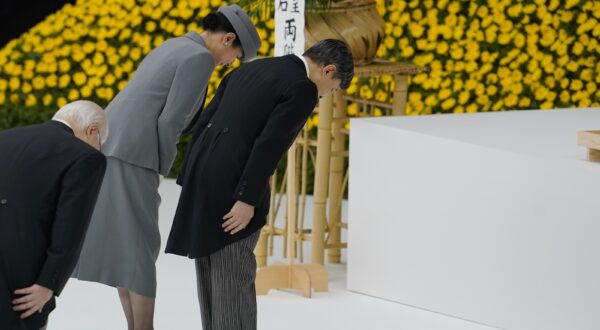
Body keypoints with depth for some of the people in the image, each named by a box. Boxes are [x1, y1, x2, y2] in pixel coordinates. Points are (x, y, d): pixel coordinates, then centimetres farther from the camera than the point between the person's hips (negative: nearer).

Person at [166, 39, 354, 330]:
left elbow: (204, 122, 16)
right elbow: (268, 146, -18)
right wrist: (247, 201, -19)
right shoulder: (302, 89, -8)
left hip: (203, 179, 8)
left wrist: (189, 183, 17)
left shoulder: (248, 70, 18)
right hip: (234, 187, -8)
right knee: (235, 278, -1)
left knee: (213, 275, 14)